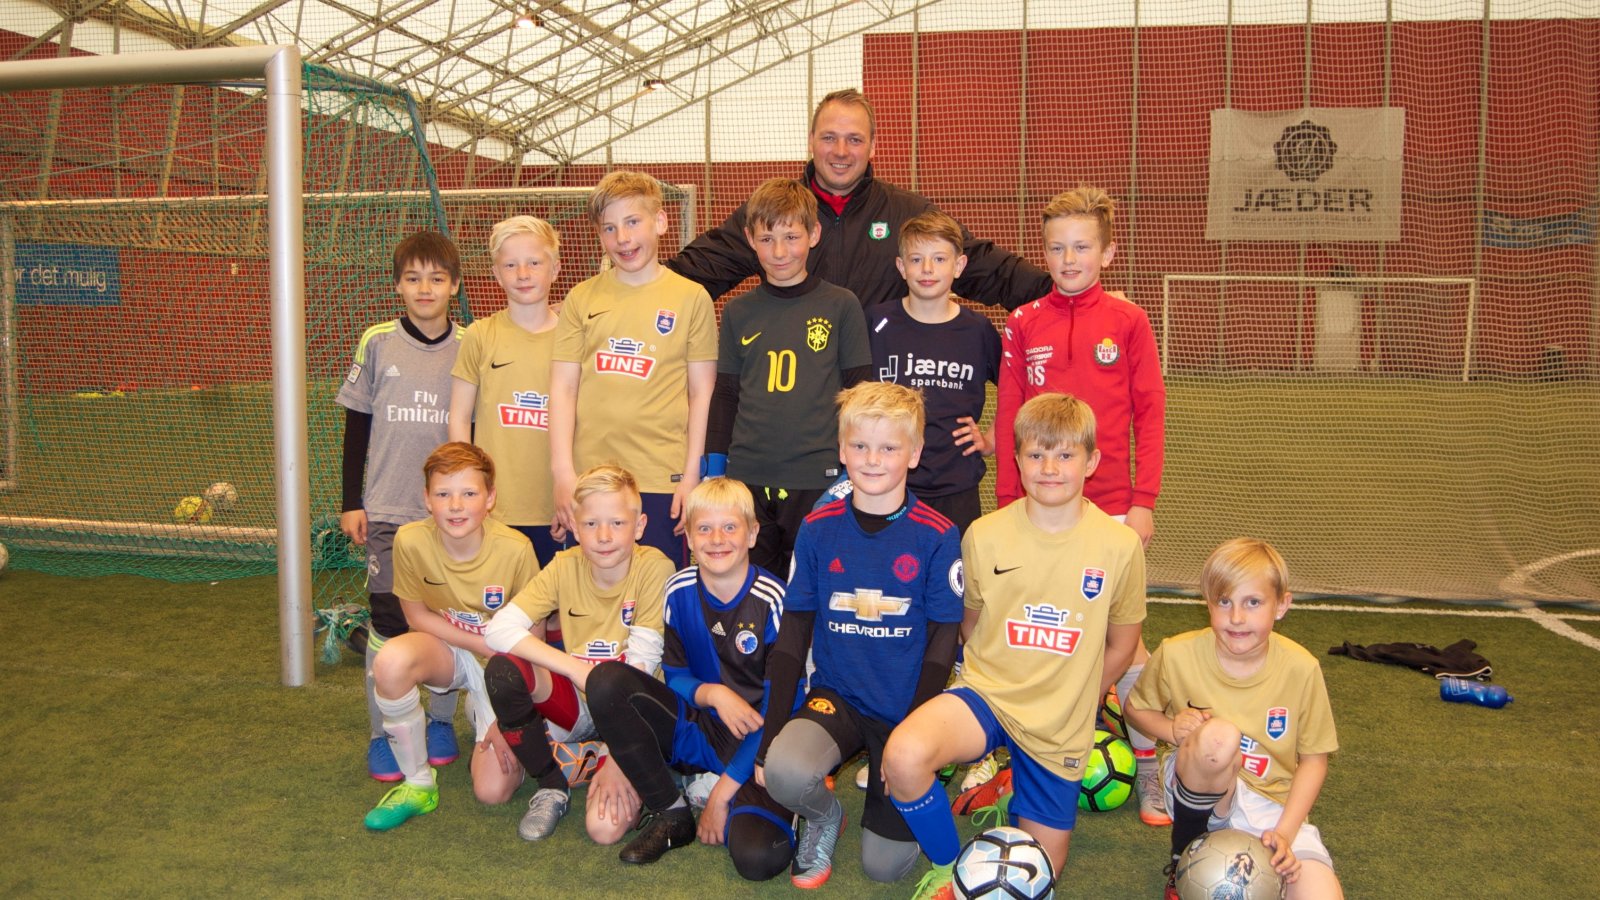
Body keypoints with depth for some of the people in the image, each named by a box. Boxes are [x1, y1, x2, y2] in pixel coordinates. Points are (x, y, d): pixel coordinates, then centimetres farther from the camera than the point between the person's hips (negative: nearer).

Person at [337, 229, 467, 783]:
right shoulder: (377, 344, 1)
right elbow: (356, 426, 6)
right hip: (389, 509, 0)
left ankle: (441, 721, 22)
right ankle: (383, 732, 13)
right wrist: (351, 502, 2)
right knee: (388, 620, 1)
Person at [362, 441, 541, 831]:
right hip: (449, 651, 2)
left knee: (494, 791, -13)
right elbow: (418, 617, -6)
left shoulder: (515, 549, -26)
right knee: (392, 660, -34)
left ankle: (480, 713, 22)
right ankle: (417, 784, -10)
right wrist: (488, 644, -19)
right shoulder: (411, 540, -21)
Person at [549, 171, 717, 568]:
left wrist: (692, 475, -3)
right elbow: (563, 389, 5)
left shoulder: (691, 297, 4)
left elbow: (702, 394, 3)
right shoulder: (581, 299, 8)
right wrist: (563, 473, -3)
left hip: (662, 479, -2)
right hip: (588, 478, 2)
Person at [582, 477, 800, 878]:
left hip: (756, 744, -4)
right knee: (606, 680, -20)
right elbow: (674, 676, 6)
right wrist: (712, 693, -19)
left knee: (758, 857, -30)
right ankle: (671, 814, -8)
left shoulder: (772, 601, -15)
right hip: (696, 729, 4)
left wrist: (722, 791, -13)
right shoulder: (679, 591, -3)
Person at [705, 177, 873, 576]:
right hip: (747, 476, 3)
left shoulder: (841, 306, 0)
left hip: (819, 477, -2)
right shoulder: (738, 312, 8)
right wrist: (714, 465, 8)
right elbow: (724, 394, 12)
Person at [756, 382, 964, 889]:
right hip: (836, 696, 1)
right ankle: (824, 816, 5)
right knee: (784, 772, -31)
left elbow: (942, 643, -4)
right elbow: (792, 635, 1)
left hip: (907, 709, -1)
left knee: (885, 865, -5)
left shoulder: (937, 536, -7)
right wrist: (769, 738, -5)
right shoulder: (818, 529, -1)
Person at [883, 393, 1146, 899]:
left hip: (1061, 725, 1)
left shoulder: (1120, 546, -9)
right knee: (904, 756, -32)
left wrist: (1070, 704, 5)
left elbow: (1121, 646, 4)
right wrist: (1006, 679, 4)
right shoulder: (984, 535, -7)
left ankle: (1014, 794, 39)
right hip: (987, 693, 0)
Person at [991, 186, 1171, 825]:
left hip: (1110, 503, -2)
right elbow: (1007, 419, 6)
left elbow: (1149, 414, 0)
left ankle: (1148, 764, 15)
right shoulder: (1023, 325, 5)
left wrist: (1143, 500, -5)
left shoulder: (1127, 321, 1)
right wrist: (1007, 501, 4)